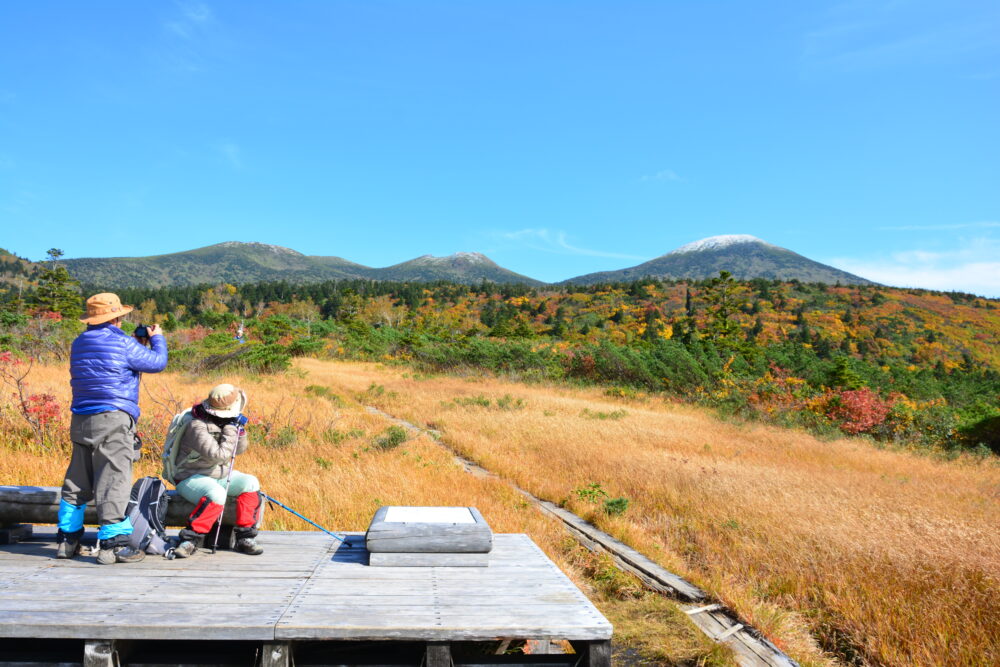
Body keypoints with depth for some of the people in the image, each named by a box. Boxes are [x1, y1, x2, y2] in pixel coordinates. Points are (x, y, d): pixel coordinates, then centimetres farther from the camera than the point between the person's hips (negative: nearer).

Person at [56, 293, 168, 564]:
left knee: (77, 481, 15)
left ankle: (67, 541, 23)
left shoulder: (79, 343, 13)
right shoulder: (123, 343, -9)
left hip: (81, 420, 8)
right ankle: (113, 544, -3)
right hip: (113, 421, -7)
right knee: (114, 481, -5)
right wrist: (157, 338, 17)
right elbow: (157, 362, -2)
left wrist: (137, 342, 27)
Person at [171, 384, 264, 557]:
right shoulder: (198, 427, -24)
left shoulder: (223, 421, 1)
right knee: (217, 494, -37)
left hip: (220, 475, 8)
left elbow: (239, 450, 10)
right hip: (192, 478, -8)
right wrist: (231, 430, -24)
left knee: (250, 483, -16)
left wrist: (240, 429, -7)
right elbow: (219, 455, -31)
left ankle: (245, 538, -13)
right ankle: (191, 539, -22)